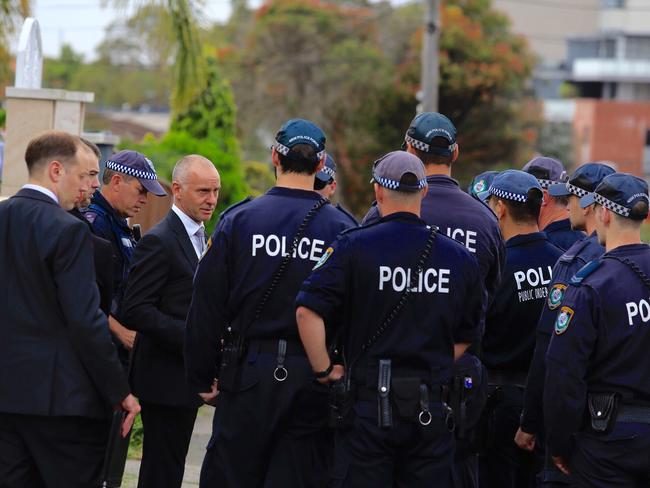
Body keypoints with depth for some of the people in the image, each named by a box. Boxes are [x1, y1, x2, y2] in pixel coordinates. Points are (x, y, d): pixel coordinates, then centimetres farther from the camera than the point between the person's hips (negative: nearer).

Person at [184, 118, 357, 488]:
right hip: (314, 382, 1)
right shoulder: (342, 228, -1)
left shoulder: (239, 220, -1)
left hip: (249, 372, -1)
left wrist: (202, 377, 8)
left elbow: (207, 306, 0)